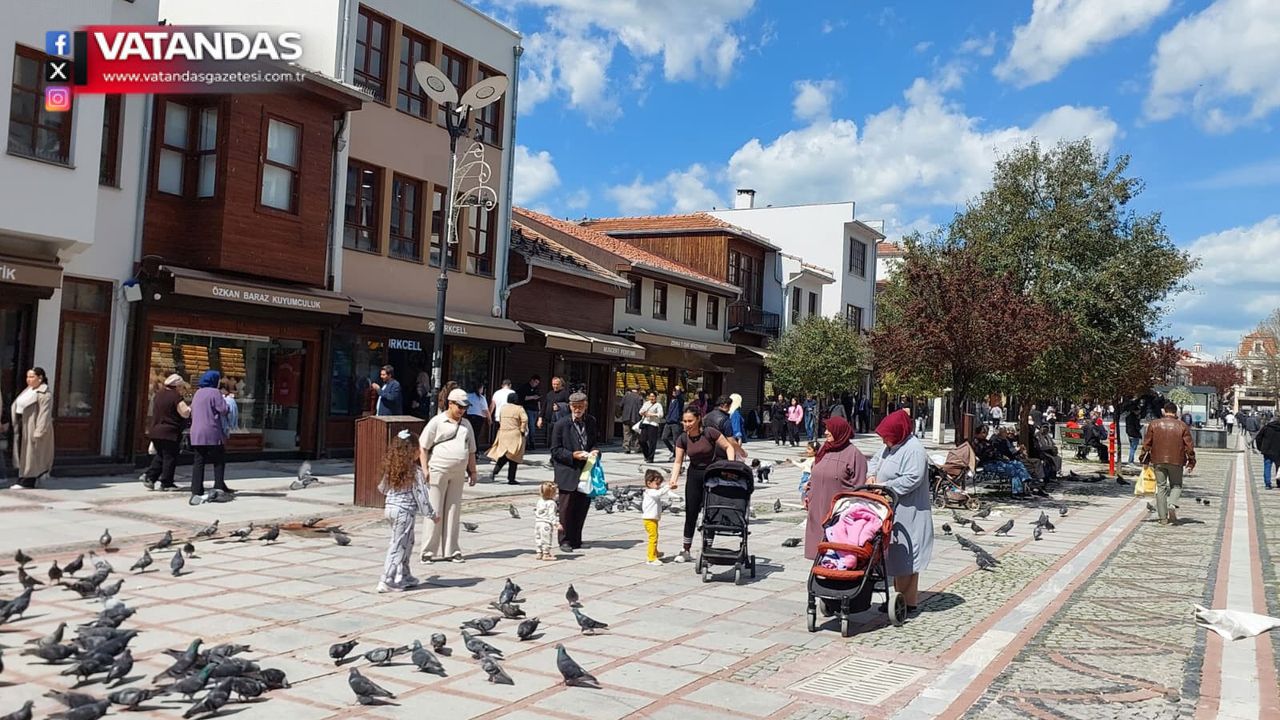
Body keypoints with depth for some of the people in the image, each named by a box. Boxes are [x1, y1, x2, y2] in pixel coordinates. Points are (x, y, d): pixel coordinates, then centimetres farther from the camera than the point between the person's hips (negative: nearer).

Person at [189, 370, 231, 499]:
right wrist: (226, 401, 5)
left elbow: (192, 412, 22)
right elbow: (224, 410, -13)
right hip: (212, 433, -7)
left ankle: (196, 489, 1)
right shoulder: (215, 393, -7)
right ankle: (219, 486, 2)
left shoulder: (198, 393, 16)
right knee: (219, 459, 5)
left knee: (199, 461, 6)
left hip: (196, 433, 7)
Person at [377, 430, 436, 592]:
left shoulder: (390, 469, 5)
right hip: (405, 512, -7)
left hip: (390, 508, 7)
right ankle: (386, 581, 0)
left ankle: (404, 577, 25)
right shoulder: (415, 471, -15)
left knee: (407, 543, 19)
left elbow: (382, 489, 19)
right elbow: (421, 496, -14)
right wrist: (432, 514, -4)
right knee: (398, 546, 0)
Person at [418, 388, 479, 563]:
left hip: (458, 474, 5)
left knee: (453, 512, 8)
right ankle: (429, 550, 5)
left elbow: (471, 451, 21)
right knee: (434, 512, -1)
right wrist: (425, 469, -11)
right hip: (438, 471, -5)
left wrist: (472, 471, 16)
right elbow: (422, 447, -5)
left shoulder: (466, 425, 14)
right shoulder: (437, 422, -3)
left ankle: (451, 550, 15)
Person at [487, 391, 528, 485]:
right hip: (515, 435, -5)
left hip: (503, 434, 5)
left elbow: (500, 420, 15)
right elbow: (525, 419, -18)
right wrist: (522, 431, -7)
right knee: (513, 458, 2)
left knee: (503, 456, 14)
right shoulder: (519, 408, -8)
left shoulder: (503, 408, 8)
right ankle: (511, 479, 3)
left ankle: (494, 474, 0)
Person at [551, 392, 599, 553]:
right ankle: (565, 541, 9)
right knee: (566, 508, -2)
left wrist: (595, 451, -2)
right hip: (568, 472, -4)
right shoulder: (561, 424, -6)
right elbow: (555, 450, -4)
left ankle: (576, 540, 21)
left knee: (583, 506, 8)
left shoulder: (591, 422, 8)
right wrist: (572, 455, -18)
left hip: (585, 471, 4)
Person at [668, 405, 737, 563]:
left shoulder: (709, 433, -16)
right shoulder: (683, 439, -6)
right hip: (695, 475, 3)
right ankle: (686, 551, 15)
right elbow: (678, 462, -7)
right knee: (690, 513, 6)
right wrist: (674, 479, -22)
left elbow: (728, 447, -11)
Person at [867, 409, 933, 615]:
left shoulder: (914, 450, -17)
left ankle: (910, 604, 4)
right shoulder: (891, 446, 12)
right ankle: (899, 598, 24)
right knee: (895, 556, 14)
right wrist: (871, 475, 3)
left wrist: (885, 486, -20)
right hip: (892, 511, 9)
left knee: (905, 558, -4)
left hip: (908, 514, -9)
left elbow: (912, 479, -24)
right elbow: (876, 460, 24)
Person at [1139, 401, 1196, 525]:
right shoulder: (1182, 426, -1)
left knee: (1161, 487, 7)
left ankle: (1163, 517, 6)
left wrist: (1144, 460, 9)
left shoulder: (1154, 424, 1)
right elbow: (1189, 445, -1)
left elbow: (1146, 444, 1)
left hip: (1158, 460, 1)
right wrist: (1191, 462, 7)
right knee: (1176, 485, 14)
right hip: (1176, 461, -1)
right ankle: (1172, 504, -14)